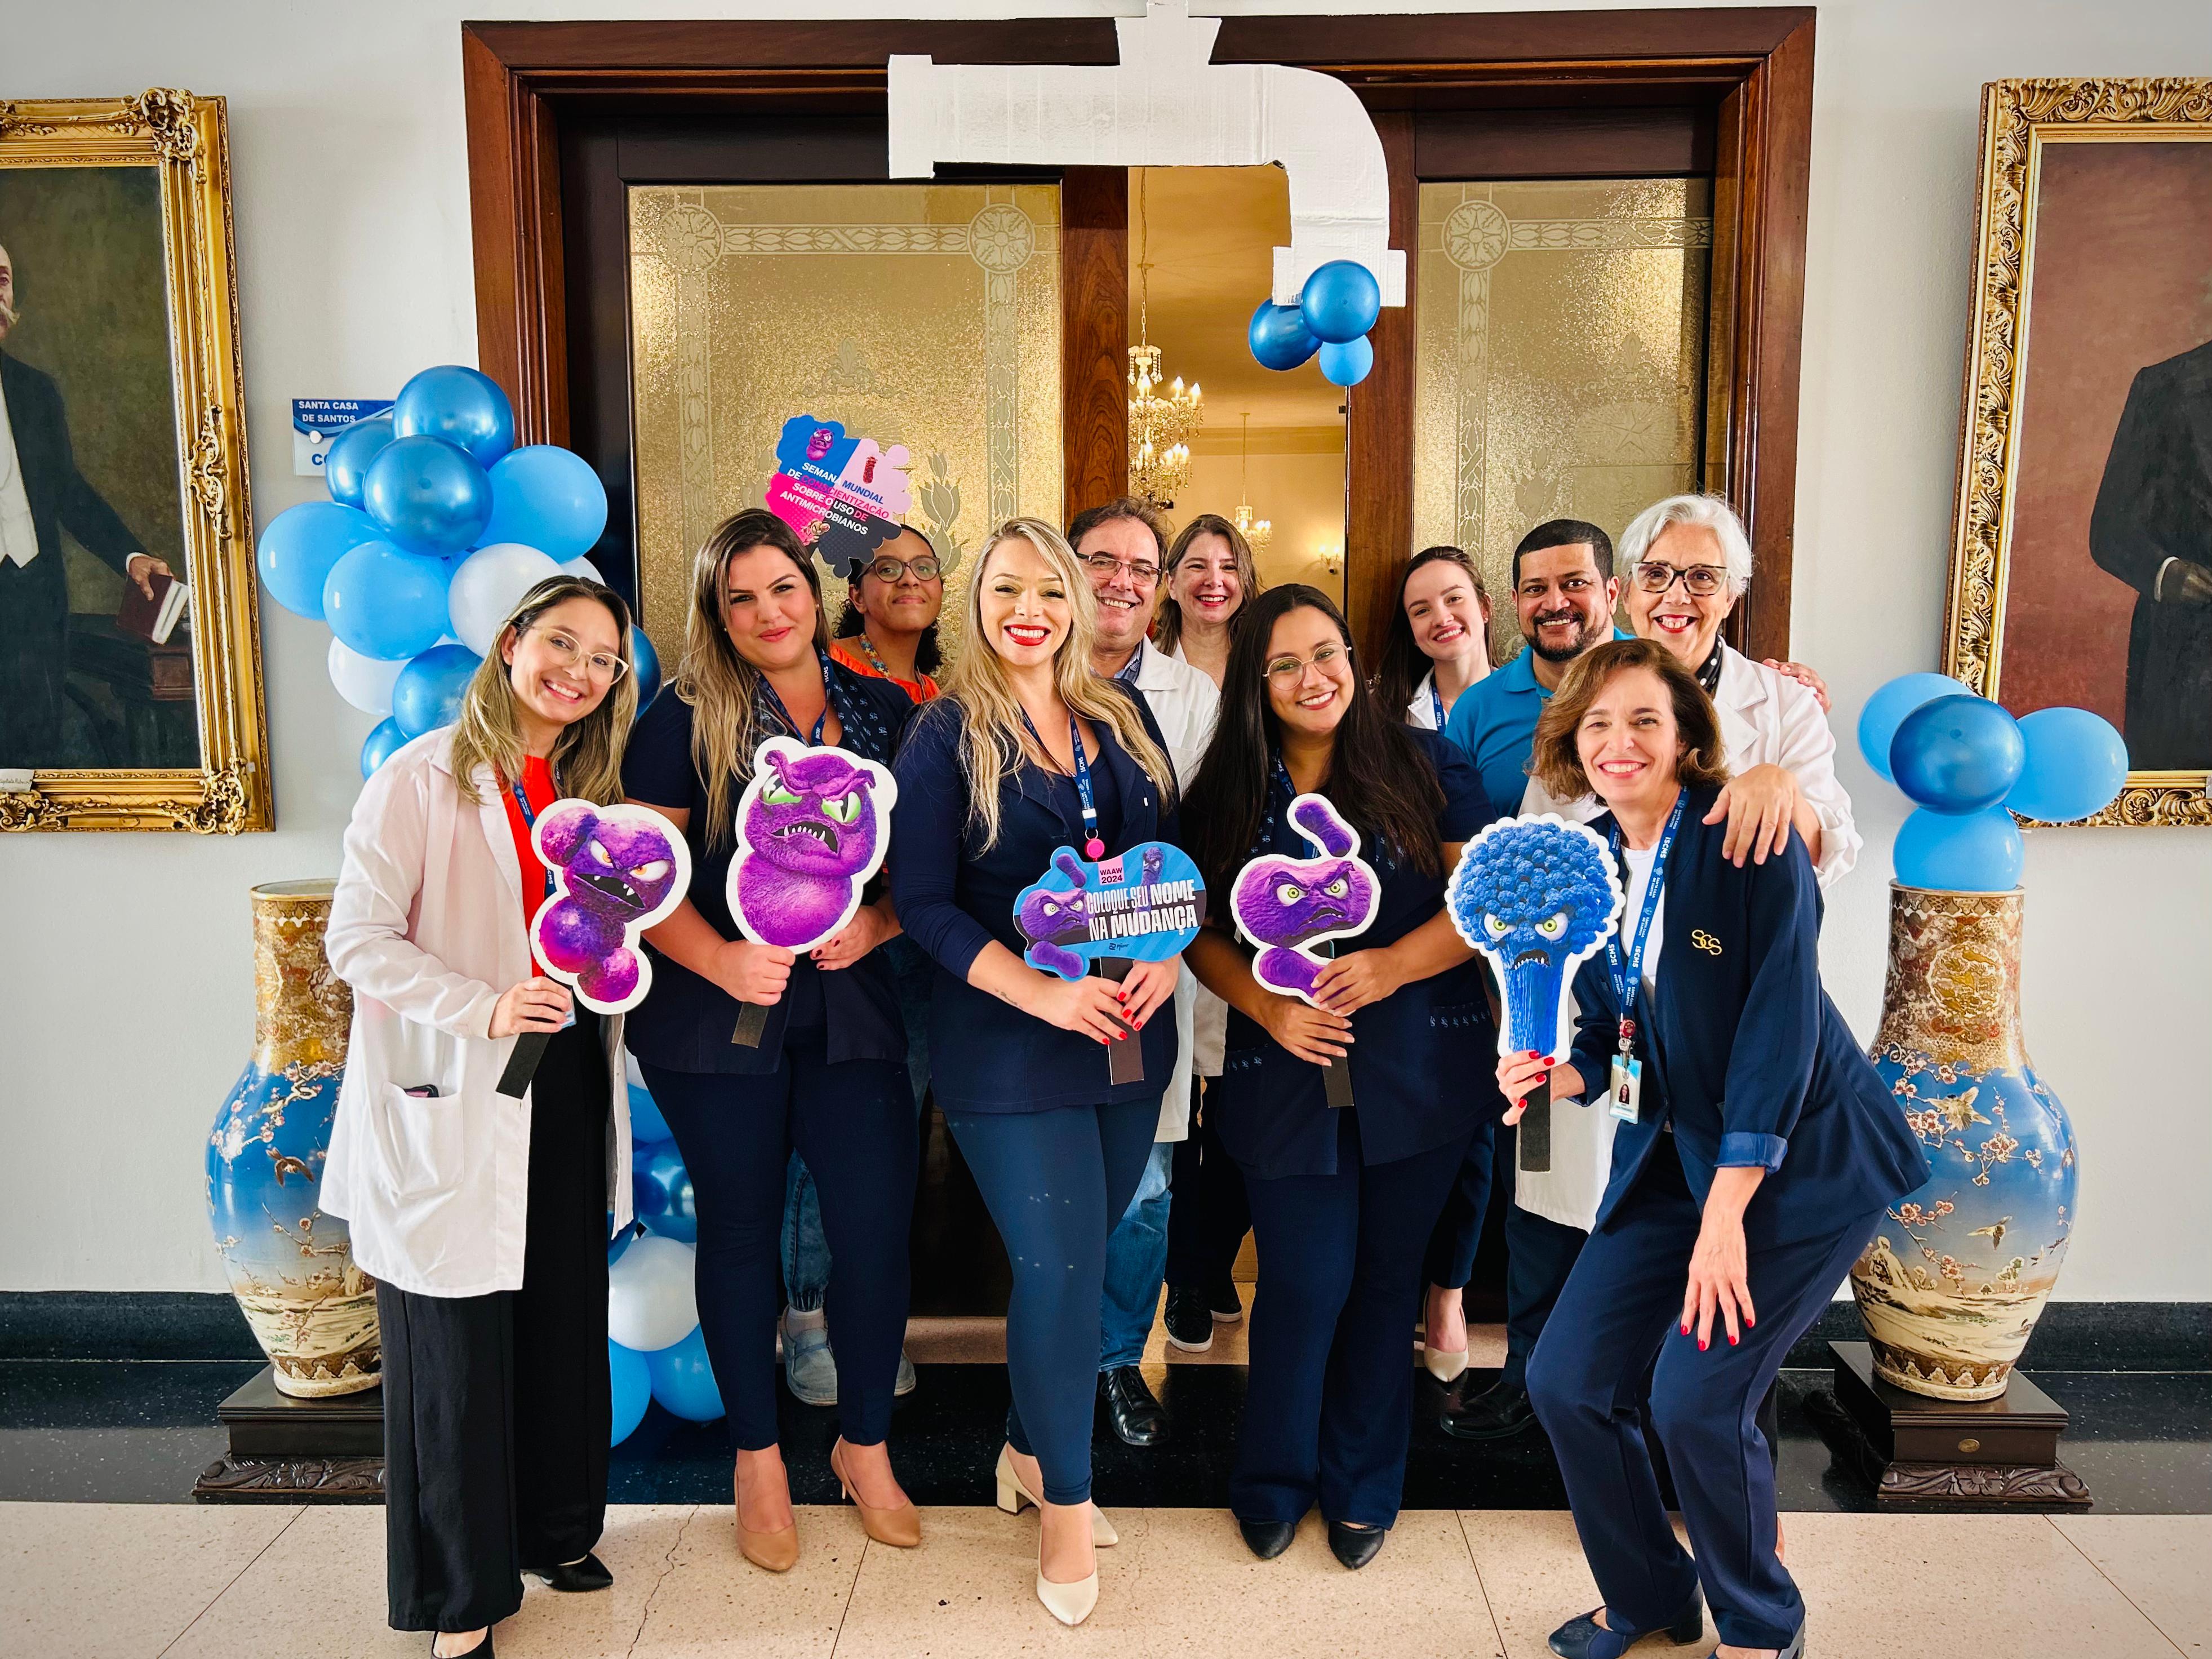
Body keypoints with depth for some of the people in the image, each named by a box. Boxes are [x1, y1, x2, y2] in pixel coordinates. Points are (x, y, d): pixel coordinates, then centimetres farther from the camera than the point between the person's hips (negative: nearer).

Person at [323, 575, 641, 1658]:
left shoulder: (591, 789, 10)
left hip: (568, 1085, 6)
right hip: (454, 1099, -5)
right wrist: (483, 1008, -23)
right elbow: (357, 938, -12)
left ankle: (553, 1529, 34)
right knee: (457, 1341, 4)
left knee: (566, 1316, 13)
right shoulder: (421, 778, -8)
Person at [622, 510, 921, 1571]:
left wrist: (875, 924, -11)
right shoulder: (686, 717, -2)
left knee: (878, 1227, 1)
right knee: (740, 1231, 12)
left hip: (853, 1012, 2)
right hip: (717, 1021, -2)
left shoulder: (885, 712, 6)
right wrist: (725, 962, -20)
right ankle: (758, 1457, 32)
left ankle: (864, 1445, 27)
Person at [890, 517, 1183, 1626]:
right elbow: (925, 904, -10)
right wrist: (1047, 995, -20)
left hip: (1132, 1038, 5)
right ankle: (1065, 1502, 23)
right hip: (1009, 1049, -4)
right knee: (1060, 1267, -1)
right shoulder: (946, 735, -6)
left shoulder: (1124, 718, 8)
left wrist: (1168, 957, -9)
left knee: (1080, 1256, 14)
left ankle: (1031, 1447, 38)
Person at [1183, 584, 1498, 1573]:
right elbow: (1199, 933, 7)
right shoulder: (1226, 794, 4)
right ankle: (1273, 1482, 29)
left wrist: (1392, 966, -18)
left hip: (1419, 1070, 0)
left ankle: (1362, 1486, 34)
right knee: (1305, 1284, 2)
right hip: (1288, 1075, 0)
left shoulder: (1422, 764, 0)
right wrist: (1268, 1006, -11)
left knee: (1385, 1278, 12)